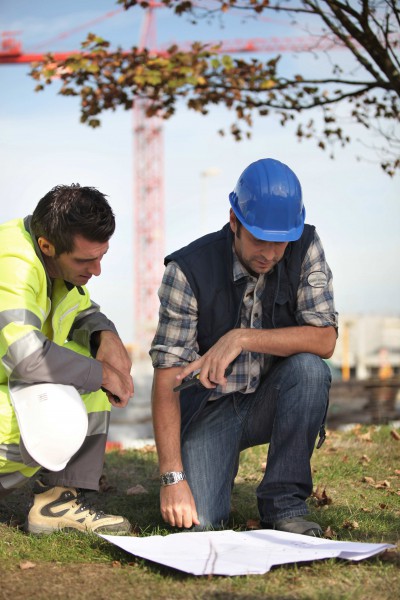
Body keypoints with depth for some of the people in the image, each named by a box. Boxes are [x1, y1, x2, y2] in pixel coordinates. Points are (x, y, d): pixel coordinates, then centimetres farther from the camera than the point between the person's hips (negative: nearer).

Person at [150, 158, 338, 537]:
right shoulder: (190, 269, -18)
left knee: (309, 368, -30)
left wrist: (242, 338, -32)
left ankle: (283, 503, -15)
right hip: (210, 407, -2)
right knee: (199, 521, -21)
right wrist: (172, 478, -26)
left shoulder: (304, 248, -11)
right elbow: (166, 380, -19)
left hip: (271, 402, 2)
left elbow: (324, 340, -19)